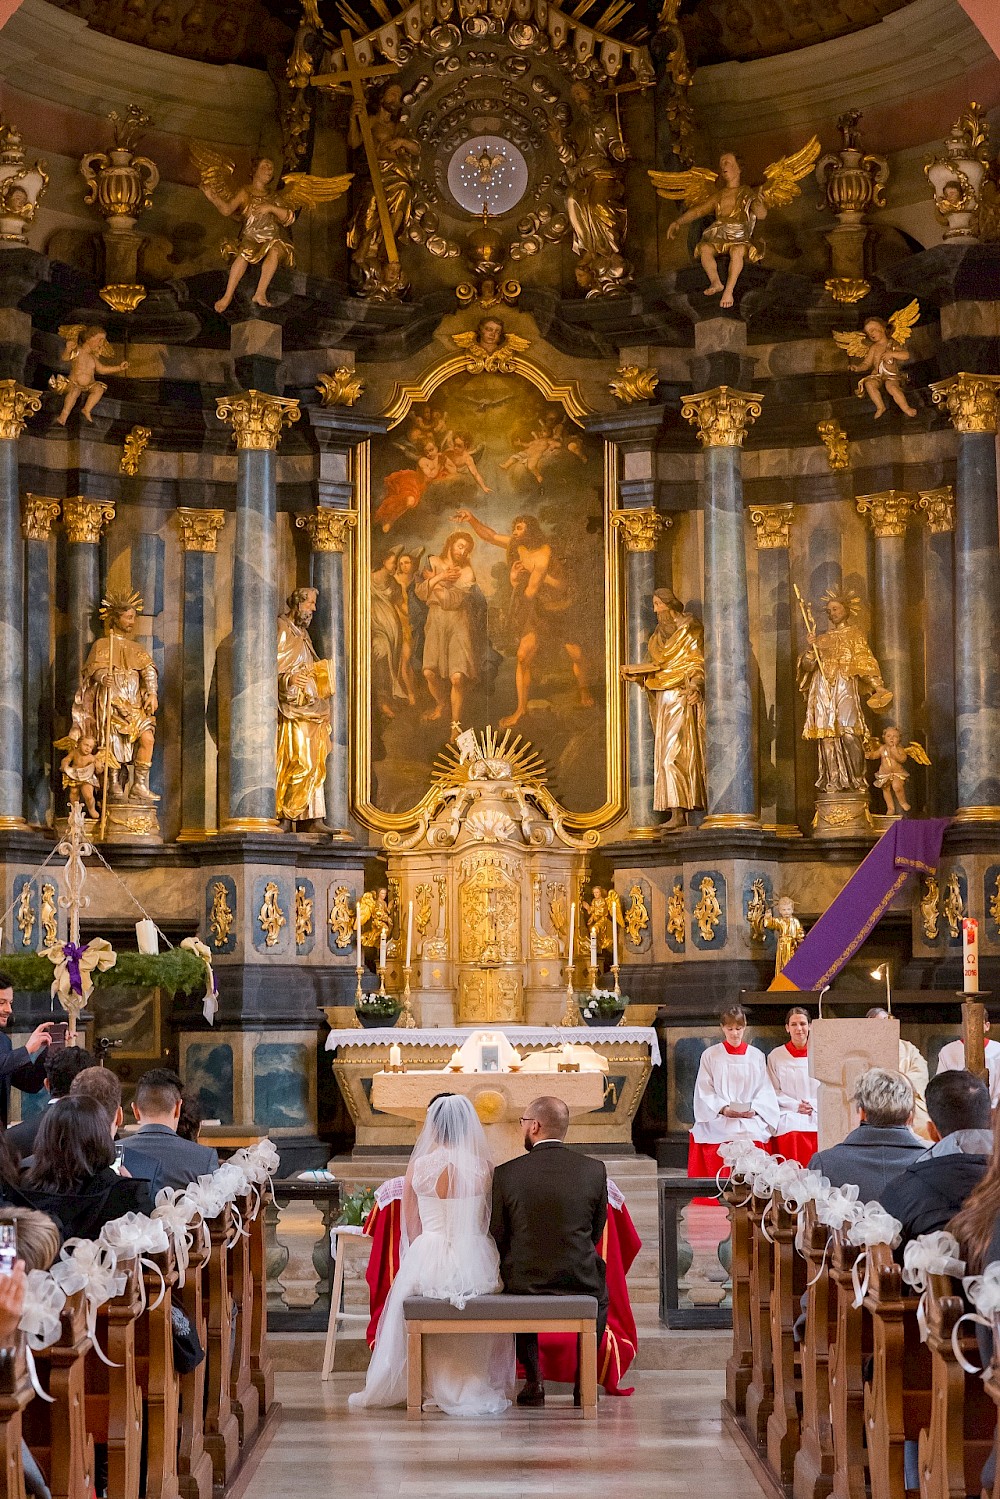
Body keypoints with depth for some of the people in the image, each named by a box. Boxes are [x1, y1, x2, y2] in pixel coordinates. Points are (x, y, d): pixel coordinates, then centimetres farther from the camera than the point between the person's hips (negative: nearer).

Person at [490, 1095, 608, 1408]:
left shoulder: (506, 1174, -11)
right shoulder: (594, 1170, -7)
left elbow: (498, 1237, -3)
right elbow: (597, 1232, 4)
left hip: (525, 1282, -1)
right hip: (580, 1282, 1)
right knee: (600, 1289, 35)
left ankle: (533, 1381, 29)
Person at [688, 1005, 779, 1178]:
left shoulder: (756, 1056, 15)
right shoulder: (710, 1056, 11)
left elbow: (764, 1090, 11)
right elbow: (704, 1091, 5)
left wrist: (754, 1109, -8)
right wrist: (723, 1109, -10)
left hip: (751, 1120, 1)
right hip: (717, 1121, -1)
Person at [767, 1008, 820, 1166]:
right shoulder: (776, 1056, 7)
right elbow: (774, 1091, 5)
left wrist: (813, 1105, -5)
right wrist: (796, 1105, -7)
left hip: (816, 1116, 0)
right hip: (788, 1116, 0)